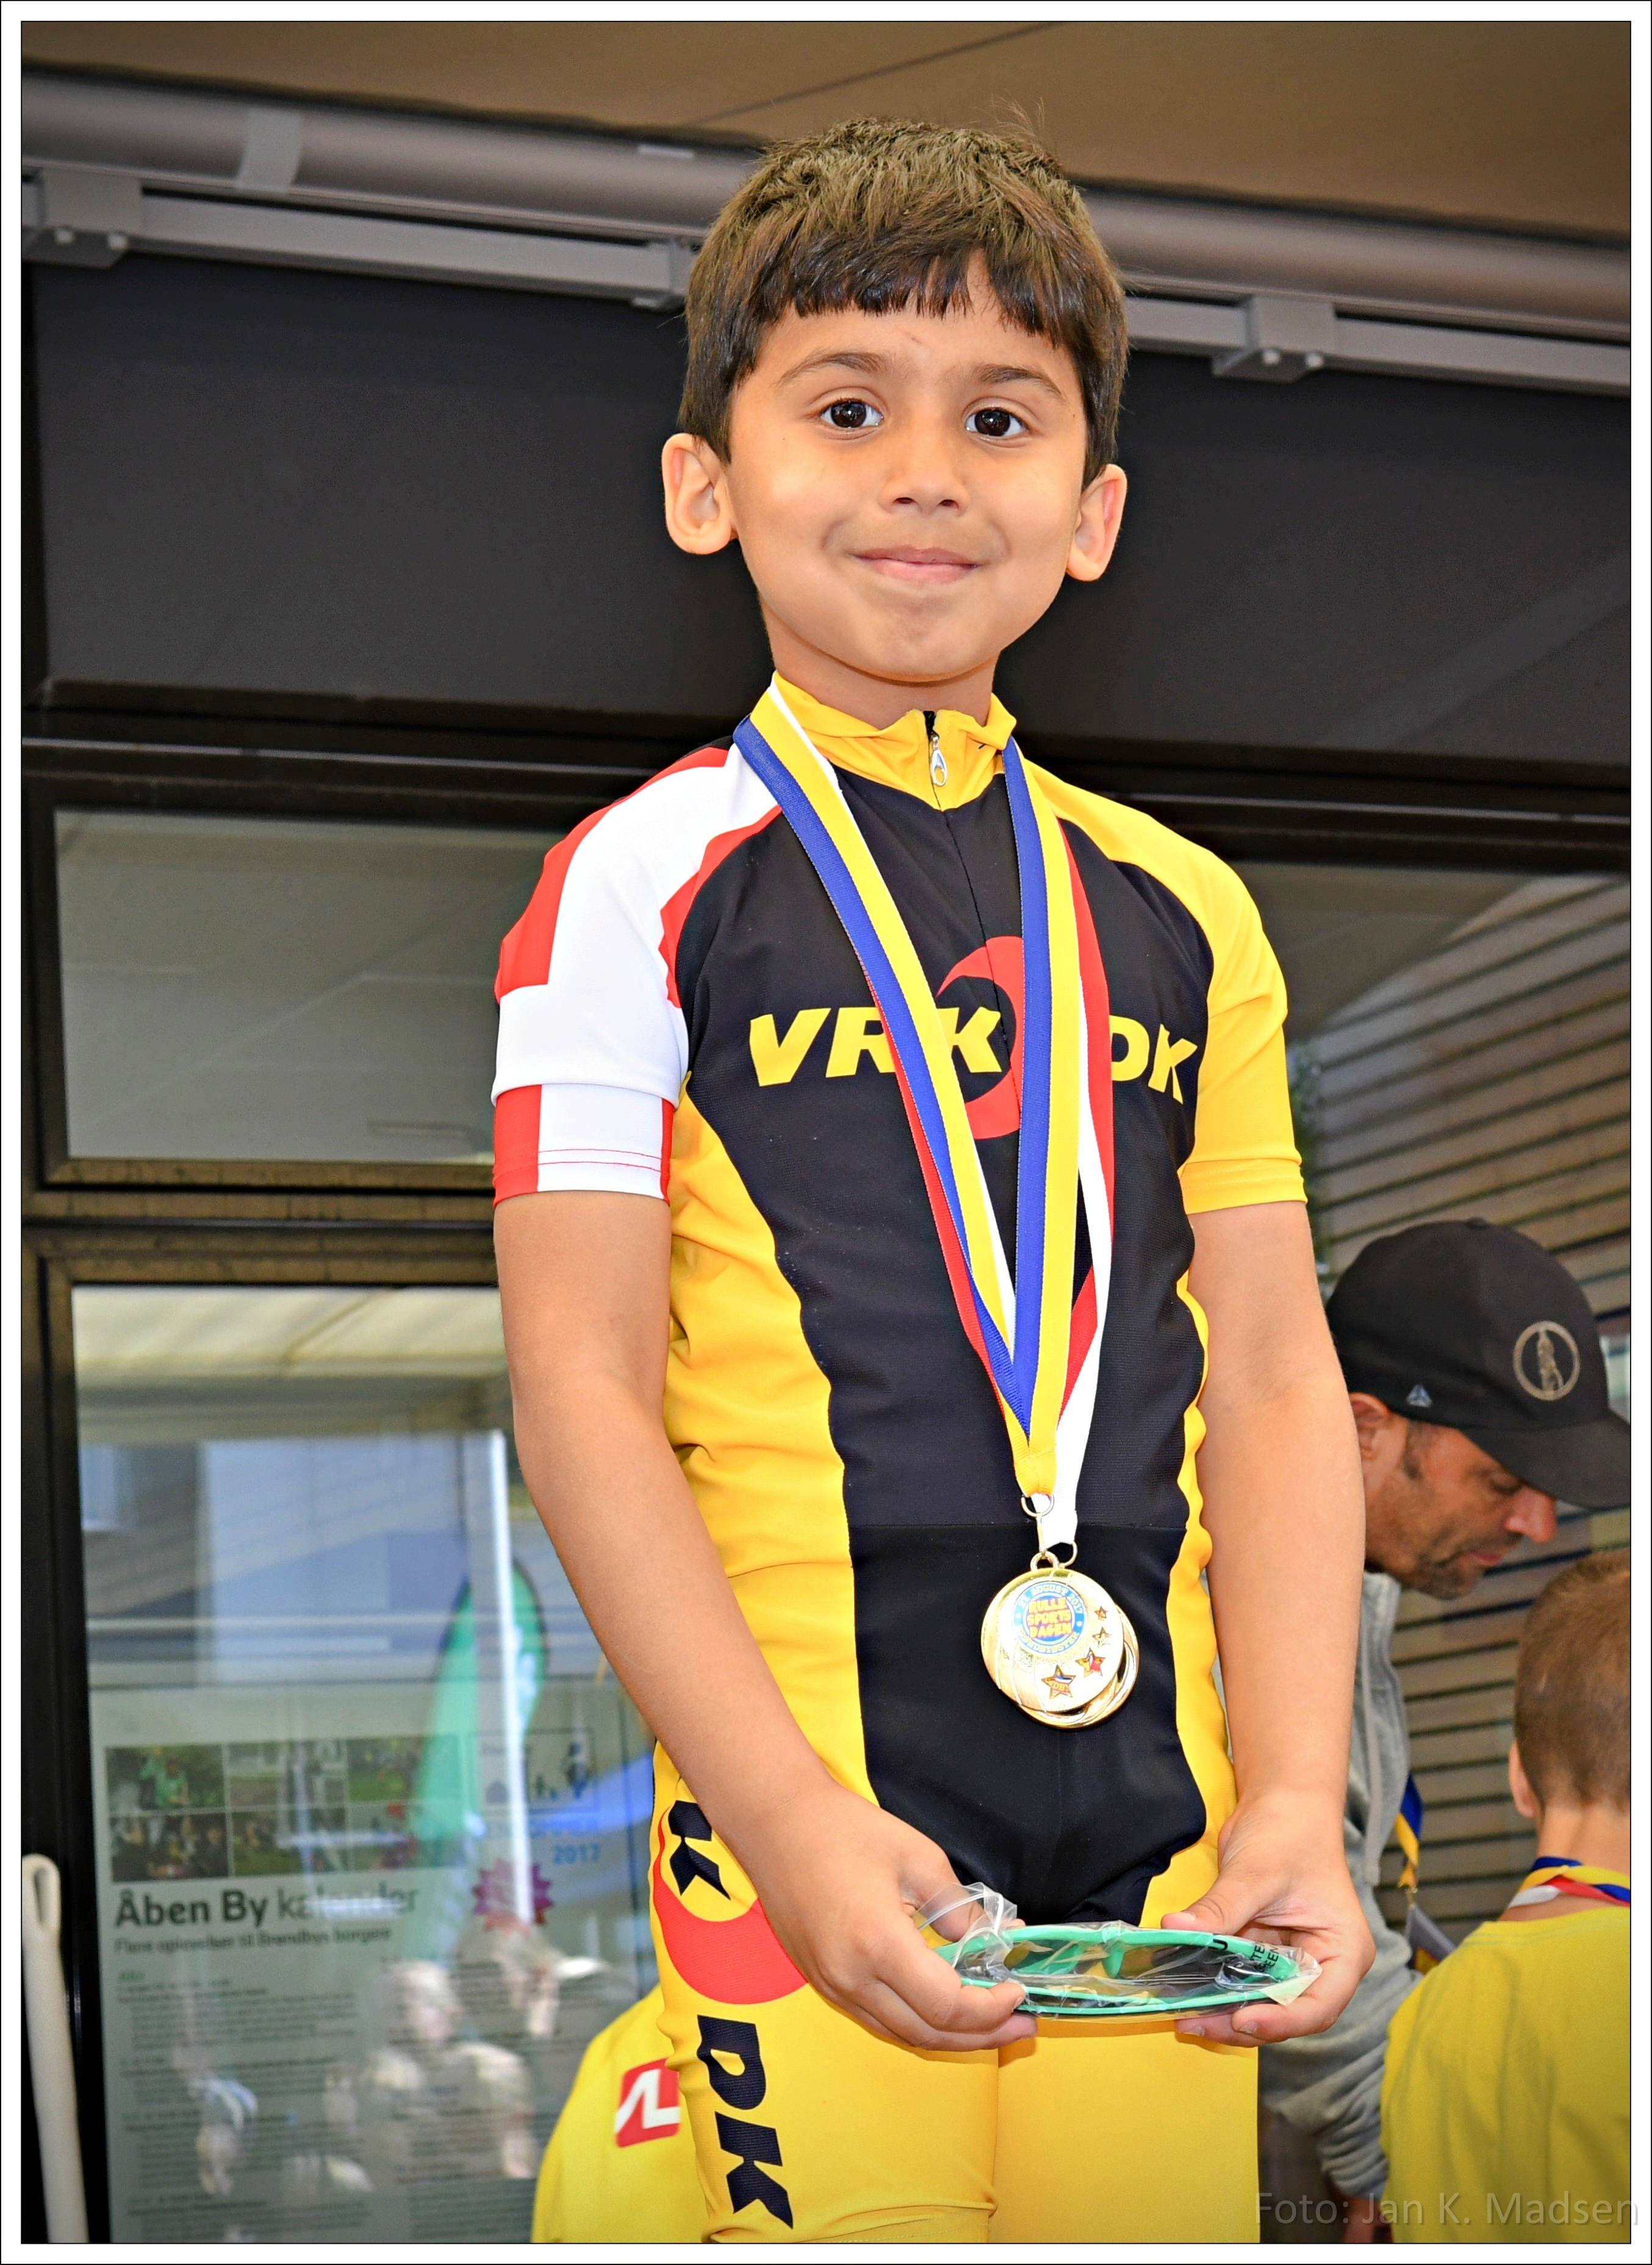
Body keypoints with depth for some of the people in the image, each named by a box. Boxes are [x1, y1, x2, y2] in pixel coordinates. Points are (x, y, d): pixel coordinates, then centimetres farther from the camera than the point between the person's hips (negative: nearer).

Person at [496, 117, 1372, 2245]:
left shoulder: (1182, 915, 10)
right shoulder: (645, 886, -1)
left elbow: (1279, 1387, 8)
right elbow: (583, 1396, -7)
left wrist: (1296, 1801, -5)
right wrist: (791, 1822, -16)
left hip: (1158, 1822, 4)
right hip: (814, 1809, -3)